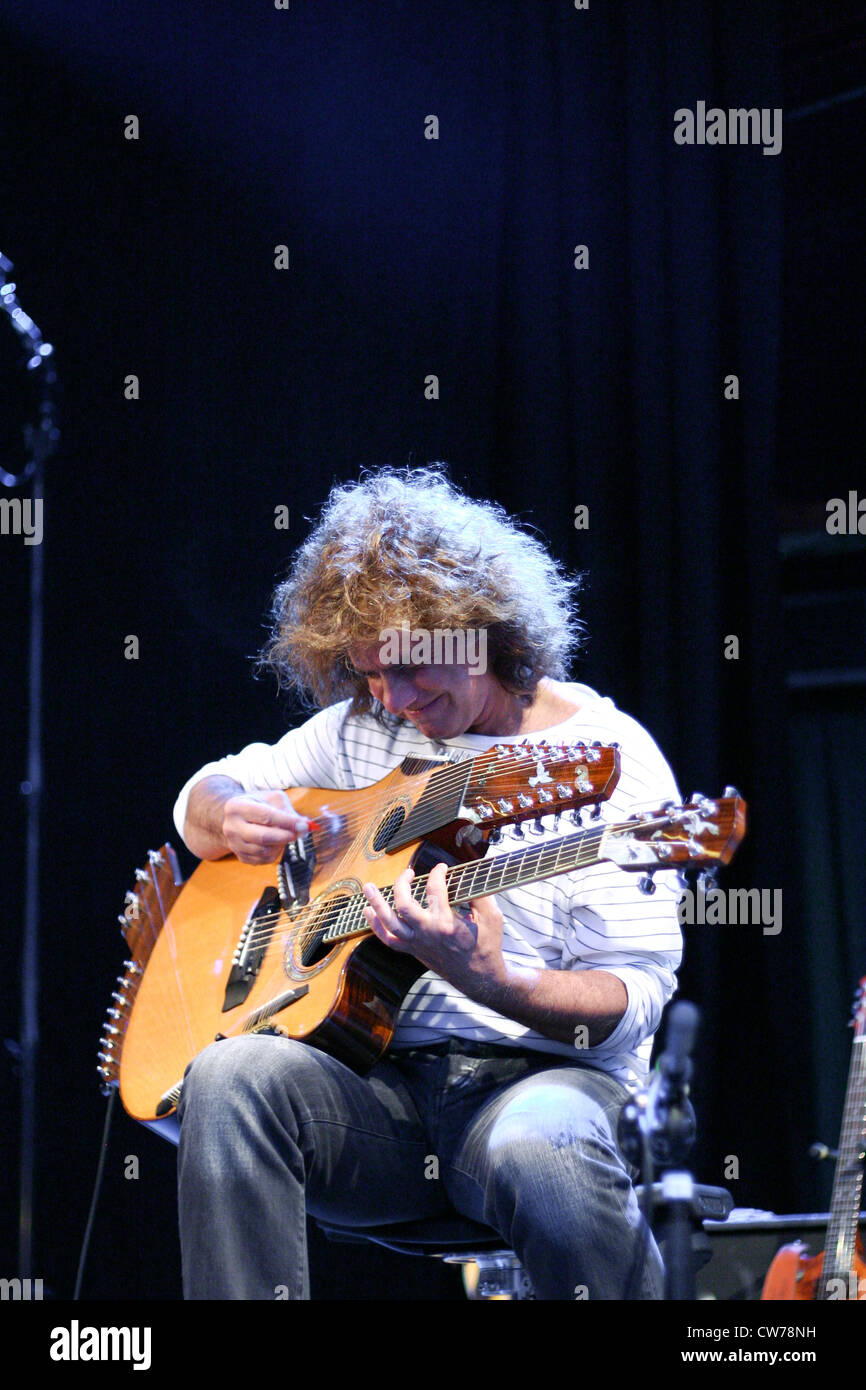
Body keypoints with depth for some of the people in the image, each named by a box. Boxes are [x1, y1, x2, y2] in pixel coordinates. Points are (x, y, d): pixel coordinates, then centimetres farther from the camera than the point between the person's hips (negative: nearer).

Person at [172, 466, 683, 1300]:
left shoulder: (610, 757, -2)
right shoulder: (362, 732, 16)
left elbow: (631, 1000, -7)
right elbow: (204, 795, 27)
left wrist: (493, 984, -27)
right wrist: (231, 821, 1)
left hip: (534, 1074, -4)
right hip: (375, 1086, 4)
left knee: (537, 1153, -40)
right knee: (234, 1076, -29)